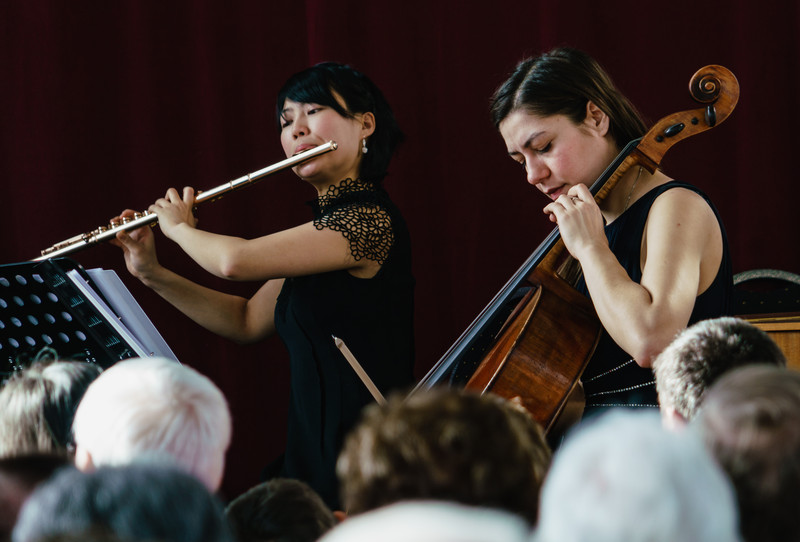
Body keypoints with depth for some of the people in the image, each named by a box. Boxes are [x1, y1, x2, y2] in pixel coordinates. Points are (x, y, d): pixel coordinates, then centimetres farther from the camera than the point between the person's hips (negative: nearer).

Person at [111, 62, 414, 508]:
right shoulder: (322, 225, 16)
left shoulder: (369, 219, -15)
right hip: (314, 448, 9)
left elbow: (235, 261, -20)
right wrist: (151, 273, 13)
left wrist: (180, 227, 1)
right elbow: (247, 321, 22)